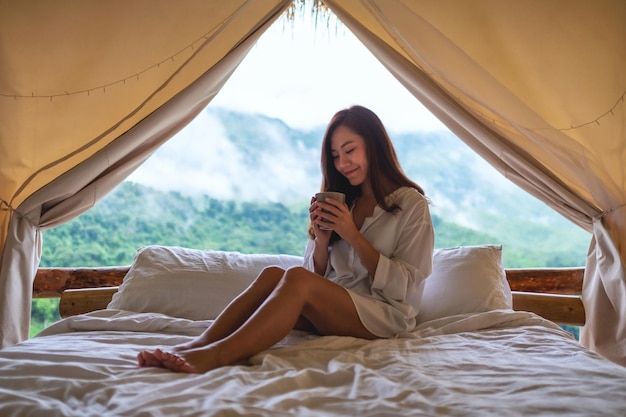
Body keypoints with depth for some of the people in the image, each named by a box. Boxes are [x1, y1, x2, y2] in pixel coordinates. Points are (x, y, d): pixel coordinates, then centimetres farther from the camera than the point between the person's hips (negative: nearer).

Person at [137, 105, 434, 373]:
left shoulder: (411, 205, 0)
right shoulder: (342, 203, 16)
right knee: (272, 274, -25)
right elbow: (319, 277, 12)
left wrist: (353, 235, -15)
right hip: (332, 306, 5)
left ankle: (215, 356, -45)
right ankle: (195, 346, -36)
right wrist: (322, 236, -7)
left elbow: (403, 287, -8)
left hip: (384, 315, -5)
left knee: (297, 278, -33)